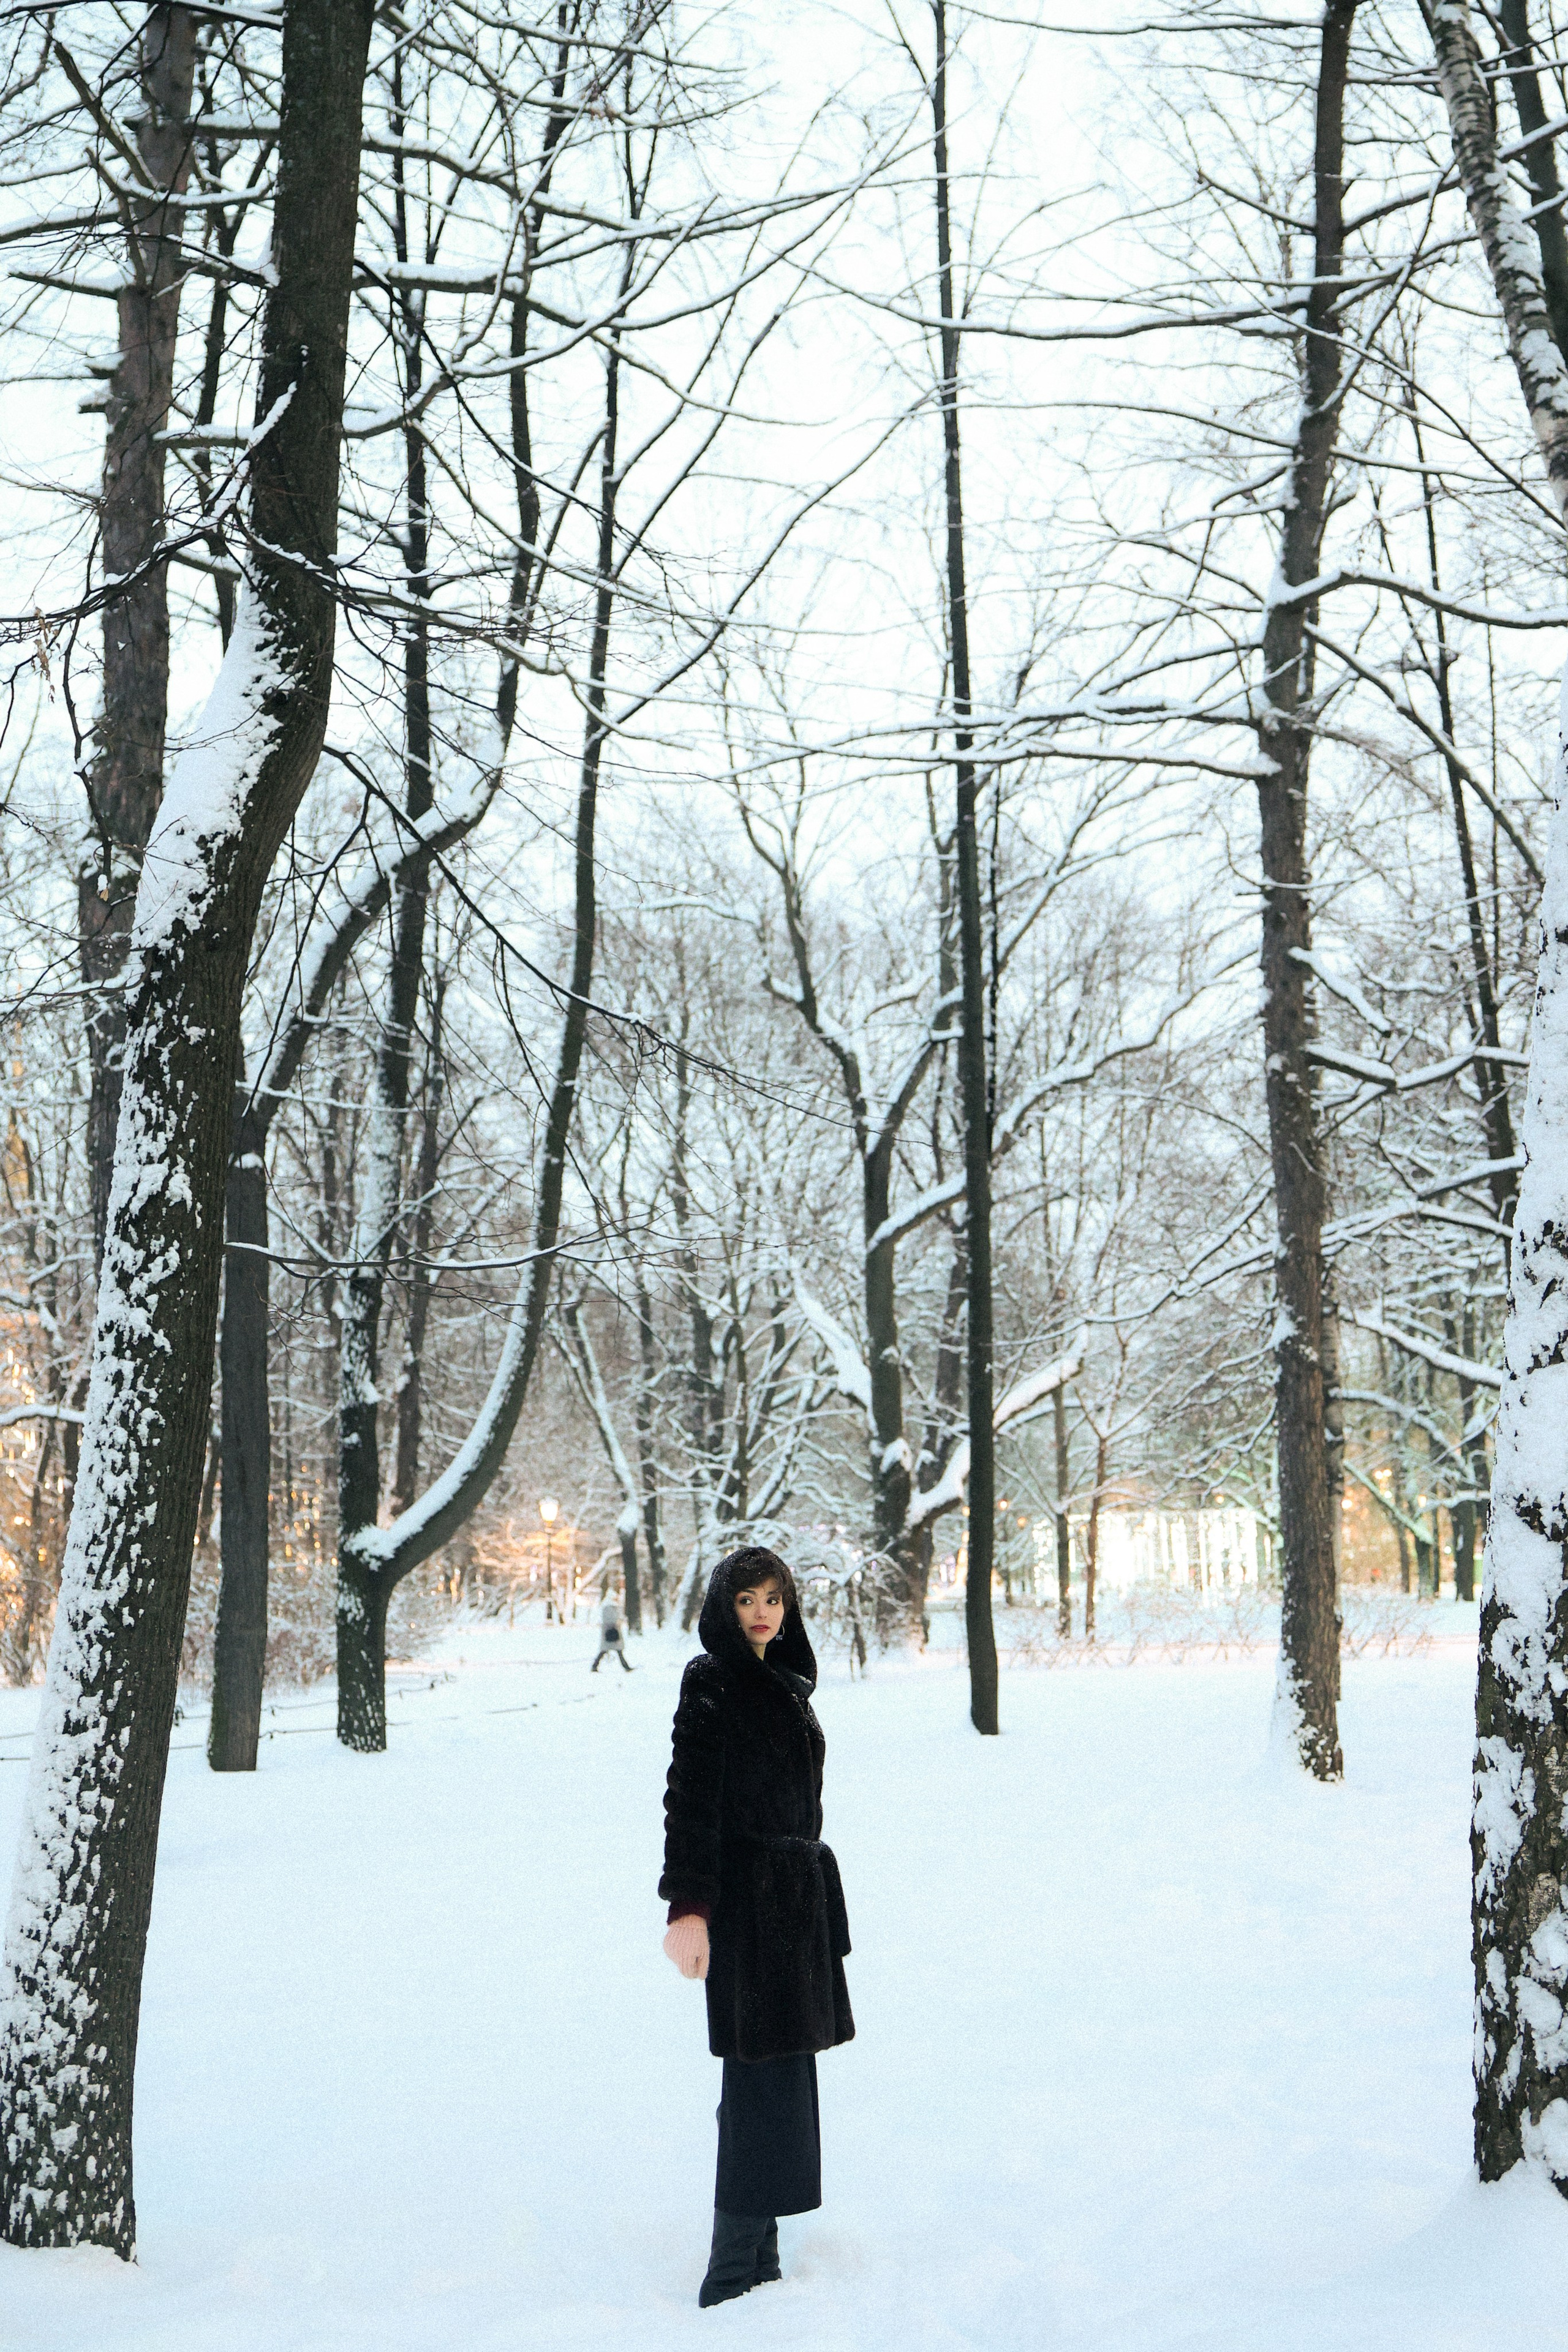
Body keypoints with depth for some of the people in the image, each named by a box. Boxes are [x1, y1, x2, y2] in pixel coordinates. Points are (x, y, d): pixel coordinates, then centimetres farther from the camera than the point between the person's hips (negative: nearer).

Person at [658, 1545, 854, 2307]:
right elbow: (690, 1798, -19)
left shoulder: (784, 1684, 13)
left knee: (776, 2082, 14)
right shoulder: (710, 1681, -12)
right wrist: (688, 1907, -26)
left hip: (795, 1898, 9)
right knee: (765, 2086, -9)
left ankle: (757, 2260, 25)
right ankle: (734, 2278, -3)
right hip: (744, 1897, -9)